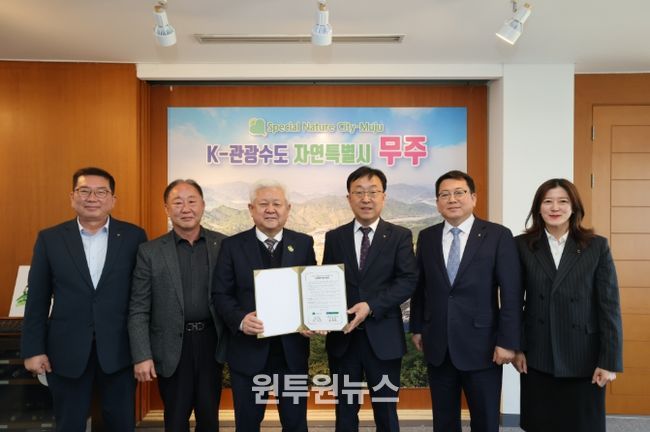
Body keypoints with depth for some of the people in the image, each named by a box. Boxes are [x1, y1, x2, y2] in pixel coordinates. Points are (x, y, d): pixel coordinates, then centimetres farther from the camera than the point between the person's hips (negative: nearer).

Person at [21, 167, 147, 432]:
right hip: (66, 351, 1)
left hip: (118, 349, 0)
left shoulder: (133, 236, -2)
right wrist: (33, 349, 0)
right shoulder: (50, 239, 1)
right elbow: (37, 299, 3)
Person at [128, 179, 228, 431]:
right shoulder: (150, 252, -4)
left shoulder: (223, 245, 0)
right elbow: (138, 310, -4)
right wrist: (142, 356, -9)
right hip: (172, 348, -1)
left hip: (211, 342, 2)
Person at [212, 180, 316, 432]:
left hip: (292, 349, 1)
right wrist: (241, 319, -22)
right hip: (248, 349, -1)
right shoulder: (232, 246, -1)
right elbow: (220, 294, -4)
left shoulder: (303, 243, 3)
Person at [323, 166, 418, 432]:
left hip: (383, 337, -2)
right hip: (342, 337, 2)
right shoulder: (334, 237, 6)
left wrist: (370, 306, -21)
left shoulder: (400, 236, 0)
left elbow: (408, 281, -10)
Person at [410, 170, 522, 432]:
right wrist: (417, 328, 8)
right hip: (437, 345, 3)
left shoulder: (498, 235, -6)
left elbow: (511, 293, -8)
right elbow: (419, 287, 9)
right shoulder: (426, 237, 5)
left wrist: (508, 341, -11)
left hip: (481, 345, -3)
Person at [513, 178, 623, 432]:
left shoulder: (597, 246, -2)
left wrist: (610, 360, -7)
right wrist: (516, 347, -1)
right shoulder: (522, 245, -1)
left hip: (584, 358, 0)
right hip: (537, 358, 1)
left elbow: (609, 306, -3)